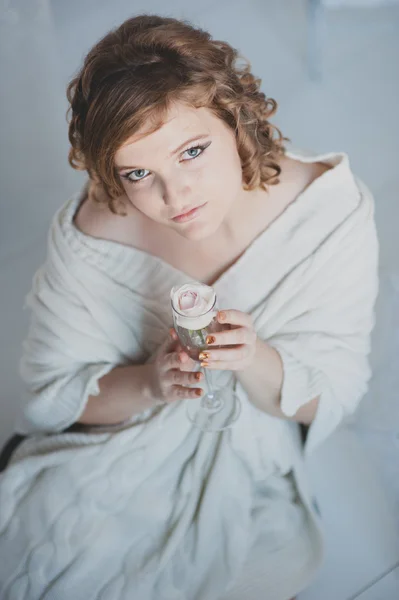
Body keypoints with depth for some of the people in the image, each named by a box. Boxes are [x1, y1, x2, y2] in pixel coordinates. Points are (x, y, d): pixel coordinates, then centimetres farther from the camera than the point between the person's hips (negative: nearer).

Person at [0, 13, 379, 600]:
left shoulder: (331, 209, -19)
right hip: (114, 451, 0)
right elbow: (54, 393, -8)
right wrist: (148, 383, -28)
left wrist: (256, 360, -33)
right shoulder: (91, 233, -20)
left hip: (253, 456, 1)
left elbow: (333, 398, -11)